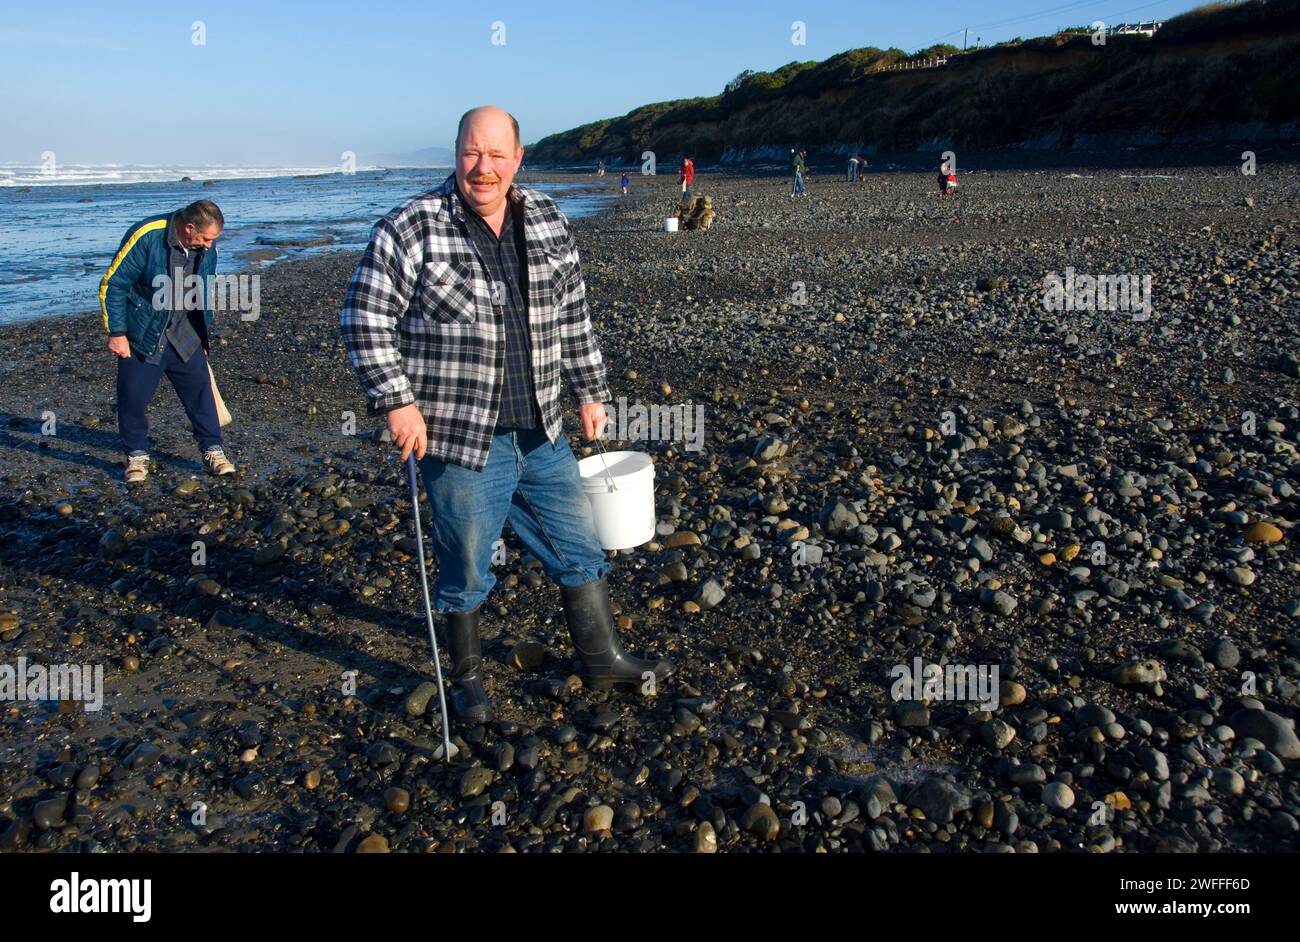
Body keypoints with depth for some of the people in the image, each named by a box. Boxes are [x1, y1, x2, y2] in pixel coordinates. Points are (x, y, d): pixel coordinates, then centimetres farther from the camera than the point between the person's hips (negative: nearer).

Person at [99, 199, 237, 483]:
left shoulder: (207, 249, -4)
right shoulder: (145, 237, -22)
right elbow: (112, 285, -15)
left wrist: (203, 334, 18)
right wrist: (116, 333, -14)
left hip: (185, 336, 4)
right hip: (141, 336, -4)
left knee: (200, 389, 0)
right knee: (133, 396, 1)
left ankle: (212, 451, 10)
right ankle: (137, 456, 18)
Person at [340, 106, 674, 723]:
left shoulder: (548, 222, 5)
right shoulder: (412, 228, -10)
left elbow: (573, 317, 14)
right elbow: (365, 319, -8)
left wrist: (590, 392, 16)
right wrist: (395, 401, -15)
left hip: (542, 437, 5)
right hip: (460, 441, -4)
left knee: (579, 550, 15)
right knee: (465, 572, 10)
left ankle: (603, 659, 34)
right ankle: (468, 679, 33)